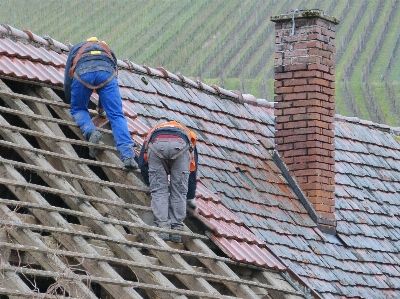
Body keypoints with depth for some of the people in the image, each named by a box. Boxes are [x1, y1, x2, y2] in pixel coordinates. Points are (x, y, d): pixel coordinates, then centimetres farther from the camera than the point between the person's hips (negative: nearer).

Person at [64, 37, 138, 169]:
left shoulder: (76, 48, 41)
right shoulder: (108, 50, 43)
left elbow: (68, 78, 39)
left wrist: (70, 101, 54)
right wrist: (101, 106, 56)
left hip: (83, 72, -1)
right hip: (107, 72, 1)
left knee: (78, 109, 21)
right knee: (116, 115, -4)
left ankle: (91, 132, -10)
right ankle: (128, 155, -22)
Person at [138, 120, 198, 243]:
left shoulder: (153, 132, 45)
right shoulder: (187, 134, 44)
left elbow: (142, 163, 38)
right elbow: (192, 172, 42)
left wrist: (151, 183, 54)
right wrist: (191, 199, 51)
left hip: (157, 145, 0)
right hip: (180, 146, 0)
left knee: (158, 190, 10)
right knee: (179, 191, 12)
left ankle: (162, 228, 1)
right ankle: (176, 229, 8)